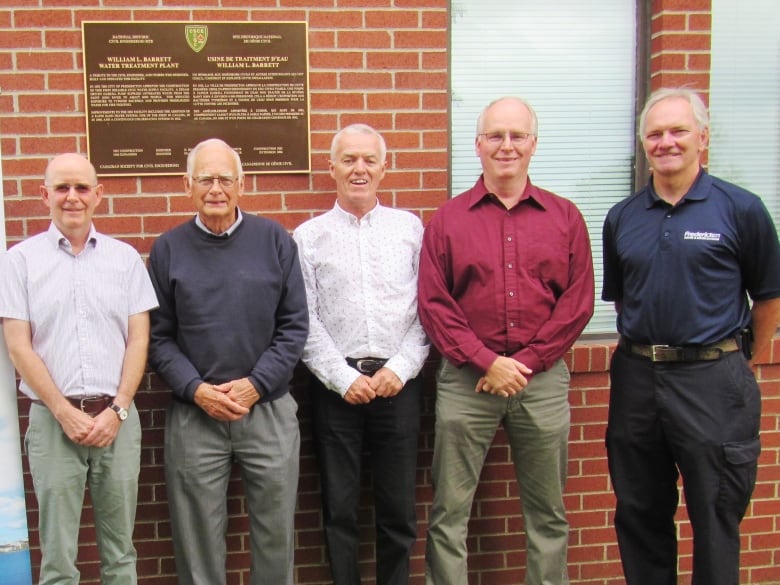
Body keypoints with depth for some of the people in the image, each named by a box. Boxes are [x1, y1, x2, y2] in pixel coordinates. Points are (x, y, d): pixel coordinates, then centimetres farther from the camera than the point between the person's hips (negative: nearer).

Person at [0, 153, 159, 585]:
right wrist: (65, 413, -7)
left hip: (117, 417, 1)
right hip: (52, 419, -1)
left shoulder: (125, 257, 7)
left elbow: (138, 339, 4)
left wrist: (117, 410, -6)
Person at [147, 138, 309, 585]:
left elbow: (295, 326, 1)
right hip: (194, 414, 0)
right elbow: (158, 336, 3)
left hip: (269, 409, 0)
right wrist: (196, 389, -10)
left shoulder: (275, 240, 2)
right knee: (199, 535, 9)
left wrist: (256, 385, -9)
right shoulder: (168, 249, 3)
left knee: (275, 530, 10)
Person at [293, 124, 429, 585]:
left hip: (399, 383, 1)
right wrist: (344, 378, -7)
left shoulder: (410, 227, 7)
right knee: (340, 509, 9)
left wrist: (400, 369, -7)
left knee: (399, 508, 9)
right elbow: (304, 320, 0)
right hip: (337, 385, 0)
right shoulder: (309, 236, 5)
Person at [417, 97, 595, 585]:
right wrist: (487, 362, -11)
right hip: (466, 380, -1)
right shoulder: (448, 220, 4)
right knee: (450, 510, 6)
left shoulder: (565, 217, 6)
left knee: (548, 512, 13)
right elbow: (433, 304, -2)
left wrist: (526, 362, -8)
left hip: (543, 379, 1)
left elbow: (578, 301, 1)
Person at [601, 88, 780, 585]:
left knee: (715, 520, 7)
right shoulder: (622, 217, 7)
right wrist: (645, 345, 11)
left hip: (711, 380, -4)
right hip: (636, 379, 4)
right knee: (640, 514, 15)